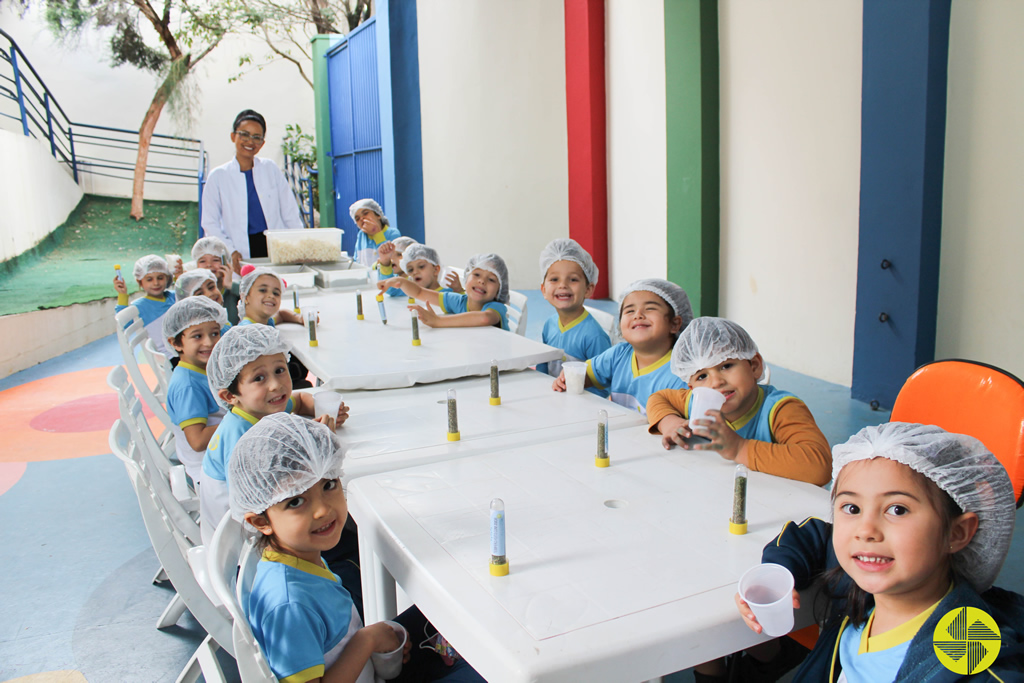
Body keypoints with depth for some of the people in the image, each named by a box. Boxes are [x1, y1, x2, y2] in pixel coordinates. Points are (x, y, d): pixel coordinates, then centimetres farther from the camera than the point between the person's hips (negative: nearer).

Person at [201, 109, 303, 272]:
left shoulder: (271, 169, 12)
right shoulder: (218, 176, 8)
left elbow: (291, 214, 13)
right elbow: (210, 224, 7)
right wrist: (230, 252, -8)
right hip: (243, 255, -1)